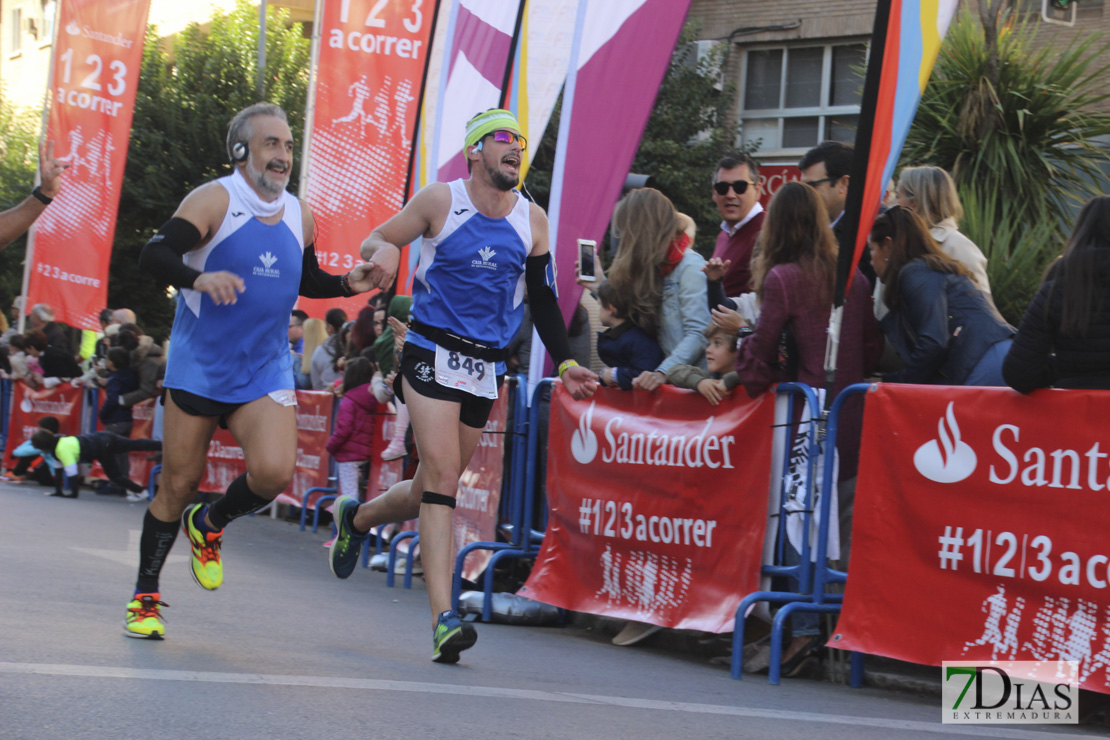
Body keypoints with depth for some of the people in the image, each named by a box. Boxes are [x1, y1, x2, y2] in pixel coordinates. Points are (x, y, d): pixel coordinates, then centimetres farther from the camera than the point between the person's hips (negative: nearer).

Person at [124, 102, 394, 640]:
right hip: (198, 369, -3)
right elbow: (152, 255, -22)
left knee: (274, 471, -19)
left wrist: (350, 284, 4)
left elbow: (307, 280, 23)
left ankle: (209, 526, 13)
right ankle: (145, 597, 20)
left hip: (265, 373, 3)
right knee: (177, 485, 2)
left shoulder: (299, 217, 6)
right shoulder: (215, 200, -10)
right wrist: (199, 277, -41)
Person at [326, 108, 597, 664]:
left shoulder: (532, 220, 7)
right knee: (442, 478, -17)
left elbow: (542, 299, 15)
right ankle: (443, 619, -22)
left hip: (486, 367, 5)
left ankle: (356, 518, 43)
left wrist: (564, 362, 6)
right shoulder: (440, 202, -4)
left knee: (432, 489, 11)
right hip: (432, 353, -5)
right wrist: (382, 254, -19)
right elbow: (376, 241, 5)